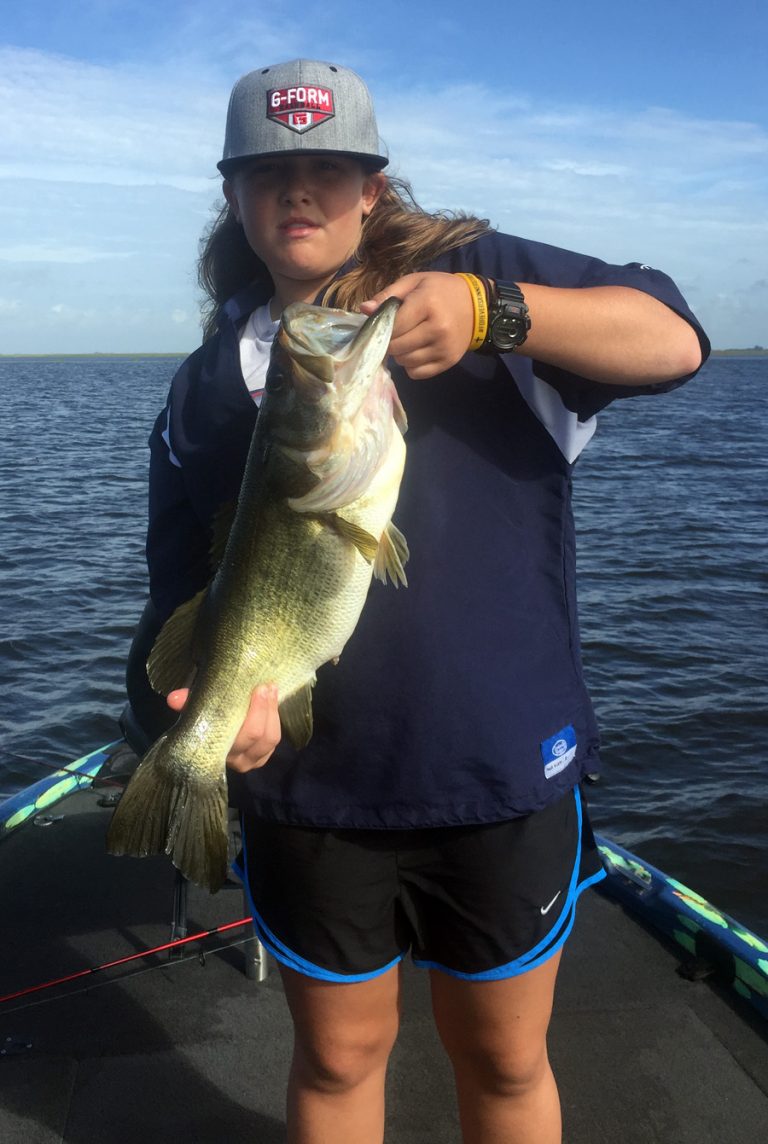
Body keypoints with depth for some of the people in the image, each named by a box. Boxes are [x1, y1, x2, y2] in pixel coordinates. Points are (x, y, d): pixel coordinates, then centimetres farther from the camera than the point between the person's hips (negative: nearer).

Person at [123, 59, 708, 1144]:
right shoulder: (212, 382, 6)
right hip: (314, 786, 2)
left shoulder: (478, 275, 1)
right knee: (337, 1057, 20)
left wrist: (492, 313, -24)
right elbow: (188, 587, 3)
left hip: (502, 767, -1)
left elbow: (673, 339, -9)